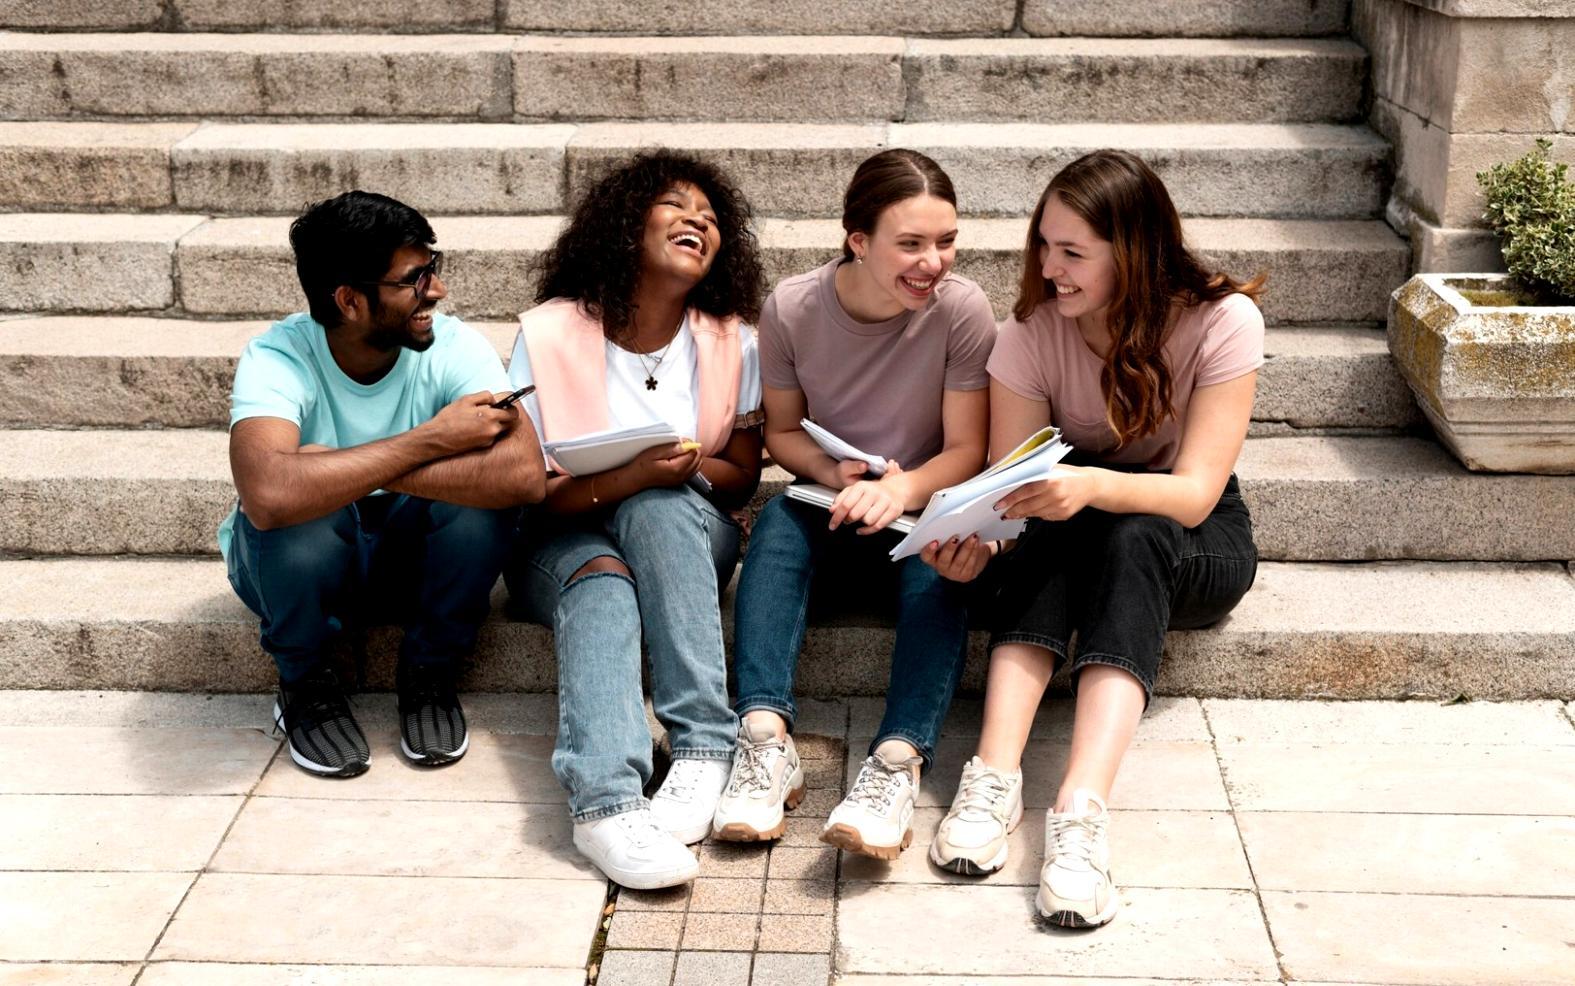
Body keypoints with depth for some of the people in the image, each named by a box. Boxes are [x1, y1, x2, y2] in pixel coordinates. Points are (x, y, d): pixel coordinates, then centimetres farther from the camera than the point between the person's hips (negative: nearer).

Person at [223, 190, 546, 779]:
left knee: (485, 493, -29)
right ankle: (304, 683, -5)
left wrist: (343, 469, -37)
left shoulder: (455, 348, -19)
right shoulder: (278, 360, -26)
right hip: (300, 561, -2)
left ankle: (428, 673, -3)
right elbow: (269, 495, -47)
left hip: (411, 552, 2)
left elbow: (525, 474, -36)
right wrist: (430, 441, -38)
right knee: (298, 507, -36)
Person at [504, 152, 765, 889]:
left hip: (684, 535, 2)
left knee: (659, 510, -34)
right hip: (566, 538, -1)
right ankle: (603, 802, -57)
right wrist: (618, 482, -28)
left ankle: (703, 751, -42)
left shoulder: (729, 341, 3)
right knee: (600, 577, -36)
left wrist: (689, 470, -19)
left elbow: (742, 477, 4)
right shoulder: (551, 334, -5)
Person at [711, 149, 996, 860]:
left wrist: (905, 488, -31)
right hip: (830, 524, 2)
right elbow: (782, 433, 3)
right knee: (779, 518, -31)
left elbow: (966, 449, -10)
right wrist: (837, 475, -19)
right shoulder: (791, 309, -8)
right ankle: (766, 738, -43)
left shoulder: (961, 309, -12)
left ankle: (898, 760, -48)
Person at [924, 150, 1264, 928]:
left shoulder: (1222, 322, -19)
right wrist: (977, 536, -40)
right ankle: (994, 776, -45)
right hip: (1073, 537, 2)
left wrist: (1094, 486, -47)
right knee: (1051, 525, -34)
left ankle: (1080, 812, -50)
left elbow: (1196, 493, -27)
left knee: (1130, 535, -37)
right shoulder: (1032, 332, -13)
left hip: (1196, 547, -2)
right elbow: (1011, 487, -17)